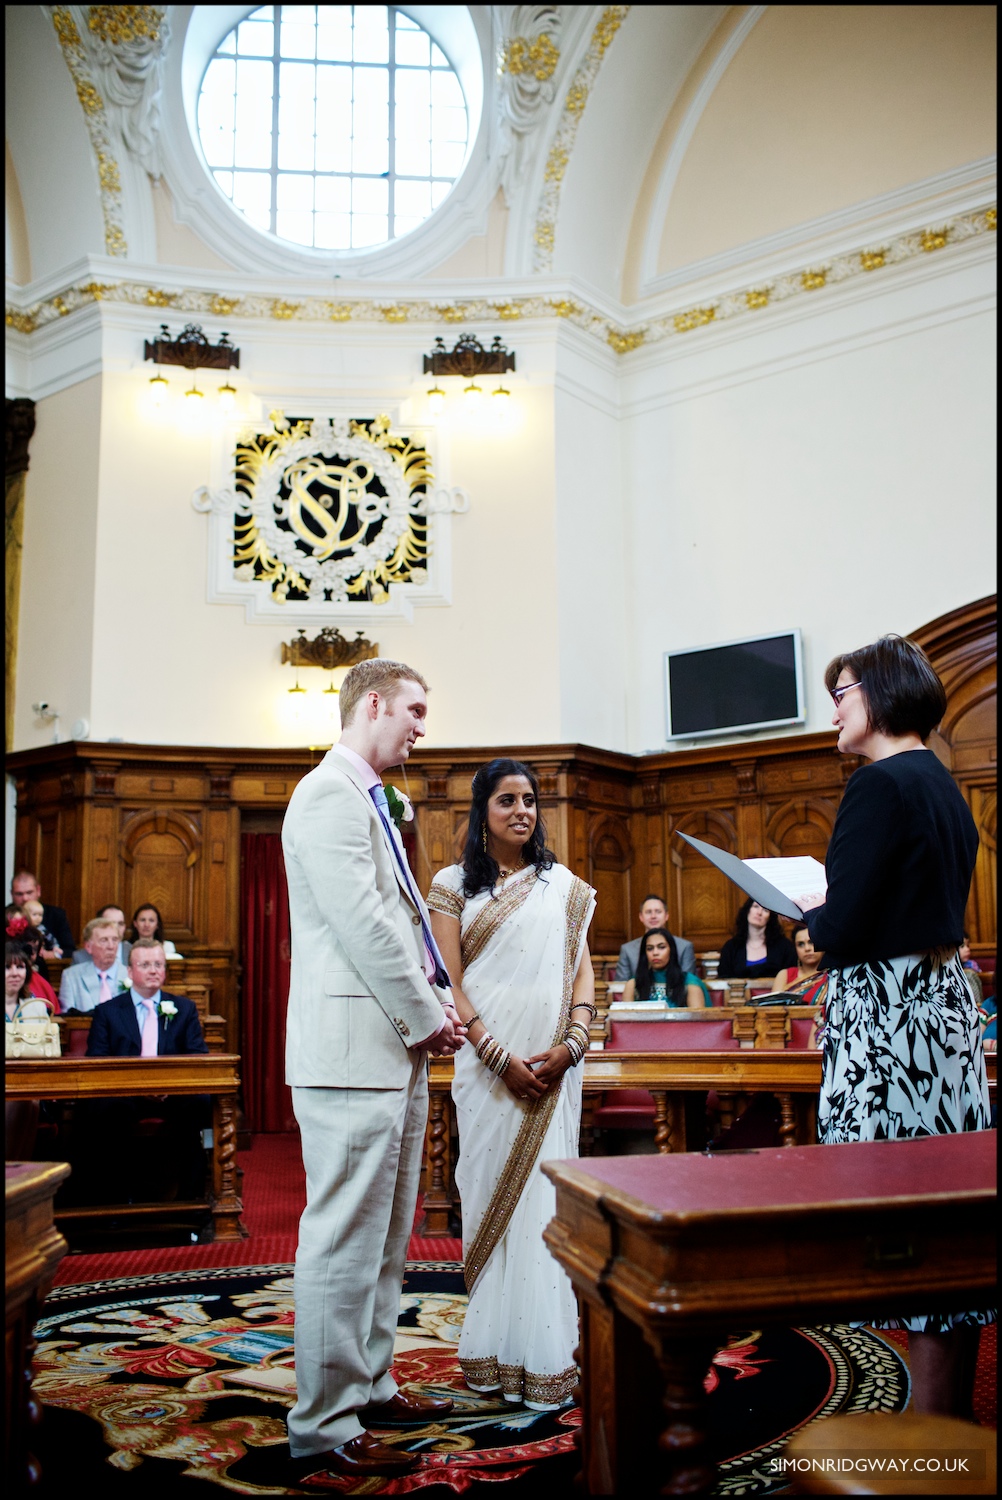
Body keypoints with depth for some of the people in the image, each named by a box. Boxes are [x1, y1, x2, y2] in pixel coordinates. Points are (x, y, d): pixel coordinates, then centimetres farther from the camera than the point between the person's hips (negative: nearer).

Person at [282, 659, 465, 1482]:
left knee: (385, 1238, 18)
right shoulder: (330, 793, -12)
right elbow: (361, 923, -19)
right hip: (352, 1052, -11)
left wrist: (438, 1006, 8)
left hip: (396, 1050, 11)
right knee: (346, 1239, -3)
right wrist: (428, 1016, -11)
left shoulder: (370, 801, 21)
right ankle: (324, 1427, 7)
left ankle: (369, 1384, 30)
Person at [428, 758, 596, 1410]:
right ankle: (495, 1351, 12)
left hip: (553, 1063, 1)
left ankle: (546, 1355, 8)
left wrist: (571, 1044, -8)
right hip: (487, 1062, -1)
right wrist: (500, 1057, -12)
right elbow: (452, 982, -2)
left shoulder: (564, 886, 11)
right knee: (490, 1190, 3)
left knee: (545, 1195, 1)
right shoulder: (454, 885, 4)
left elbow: (583, 970, 8)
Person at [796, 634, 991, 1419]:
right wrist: (839, 912, 16)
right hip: (946, 1001, 10)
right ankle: (955, 1420, 25)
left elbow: (843, 931, -20)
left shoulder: (881, 784, -15)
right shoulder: (944, 786, 13)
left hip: (888, 1016, -10)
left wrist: (809, 911, 0)